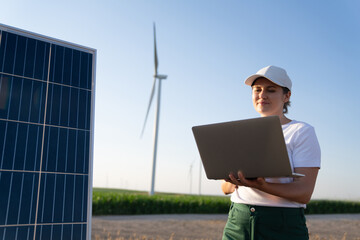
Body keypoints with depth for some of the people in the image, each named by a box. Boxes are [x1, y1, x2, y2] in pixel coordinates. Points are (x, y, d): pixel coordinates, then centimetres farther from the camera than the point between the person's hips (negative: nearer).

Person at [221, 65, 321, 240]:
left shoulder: (302, 132, -2)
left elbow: (304, 193, -11)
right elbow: (225, 188, 9)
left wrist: (260, 185, -27)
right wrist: (234, 180, -14)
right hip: (237, 225, 4)